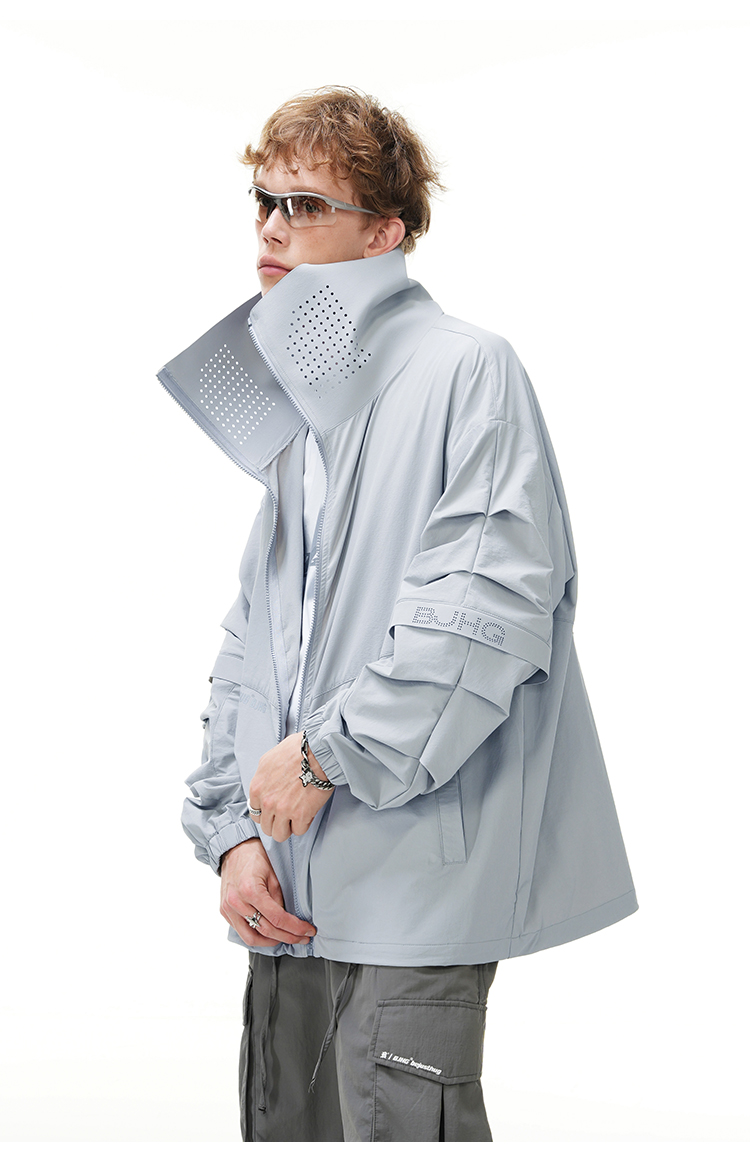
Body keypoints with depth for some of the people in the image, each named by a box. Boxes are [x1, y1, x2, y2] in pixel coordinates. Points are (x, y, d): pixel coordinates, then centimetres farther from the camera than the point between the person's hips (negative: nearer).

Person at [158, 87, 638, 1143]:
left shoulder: (465, 370, -6)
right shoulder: (288, 413, 18)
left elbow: (495, 605, -18)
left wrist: (328, 755, -15)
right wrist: (231, 829, 5)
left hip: (416, 885, -8)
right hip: (292, 895, 8)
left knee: (396, 1132, -7)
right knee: (284, 1131, 13)